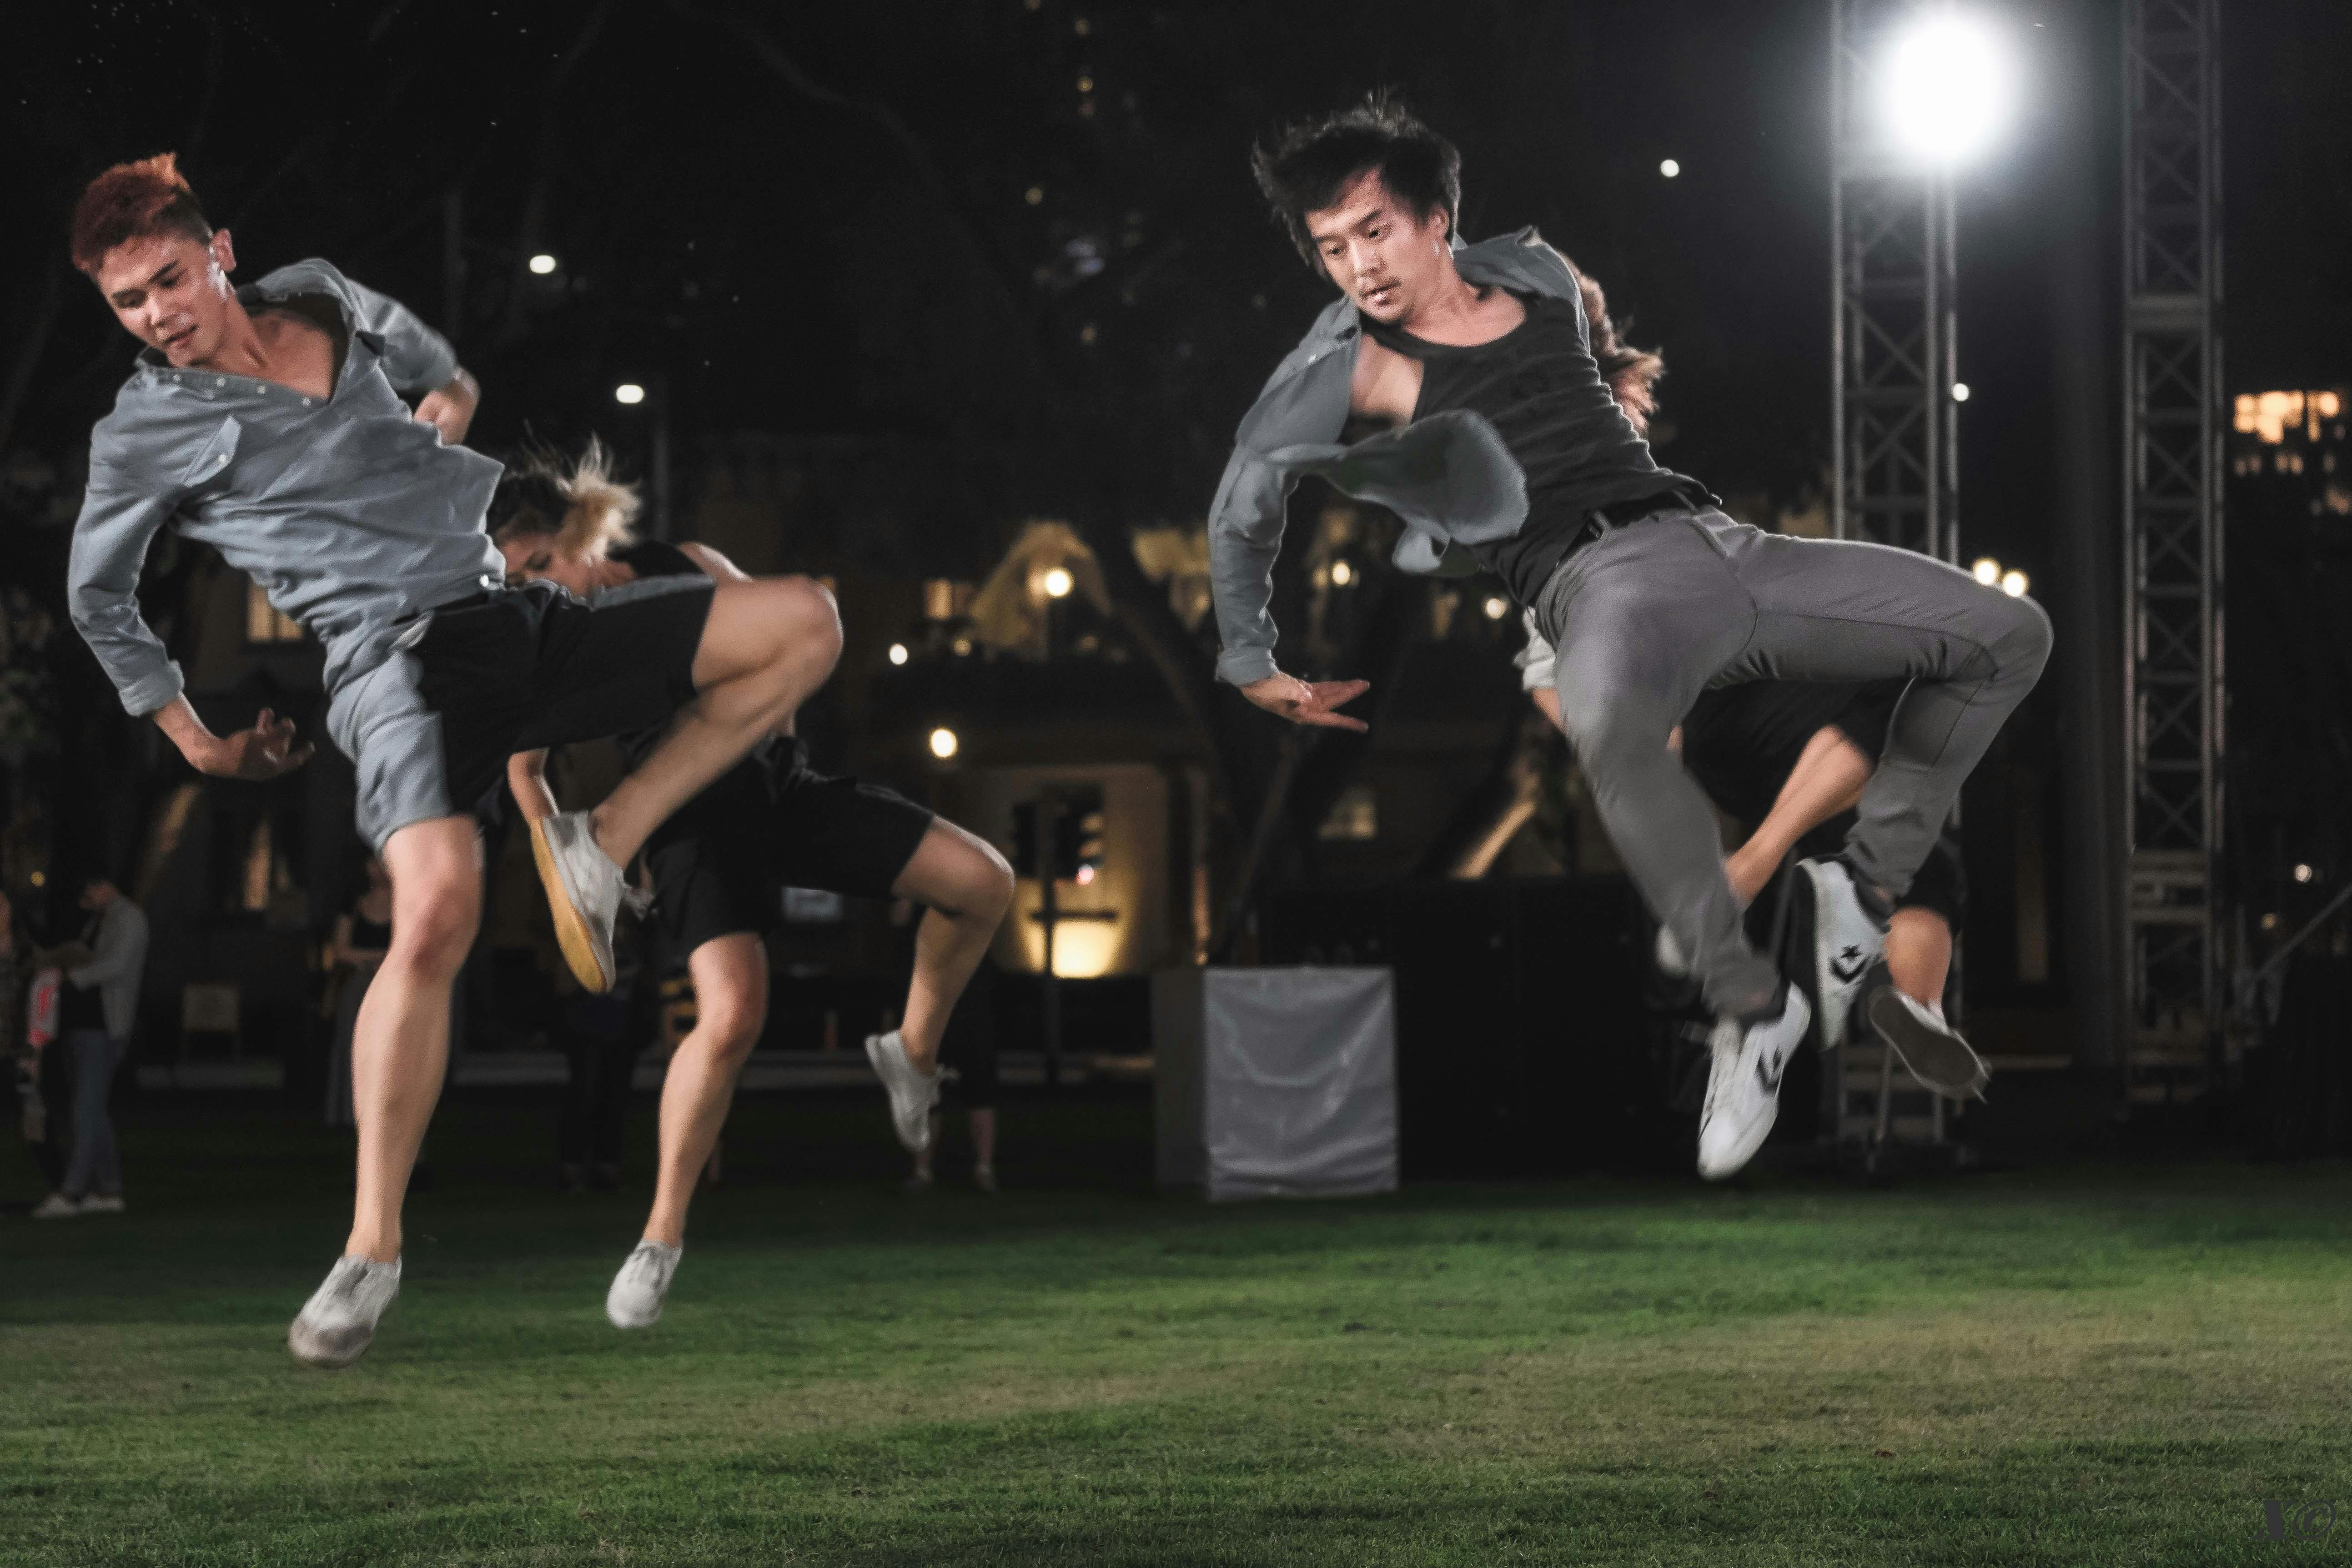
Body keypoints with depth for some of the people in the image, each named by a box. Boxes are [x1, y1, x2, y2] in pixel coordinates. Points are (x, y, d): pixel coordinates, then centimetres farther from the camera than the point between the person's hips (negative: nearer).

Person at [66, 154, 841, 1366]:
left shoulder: (325, 302, 16)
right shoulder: (145, 432, 4)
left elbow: (446, 374, 37)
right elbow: (97, 595, 18)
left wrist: (450, 404, 14)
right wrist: (196, 740, 18)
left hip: (517, 619, 6)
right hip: (394, 657, -6)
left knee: (800, 622, -8)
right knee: (437, 908, -32)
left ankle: (602, 845, -5)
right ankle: (371, 1246, -24)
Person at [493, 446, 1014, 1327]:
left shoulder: (683, 565, 0)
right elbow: (525, 769, 7)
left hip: (777, 784, 4)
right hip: (693, 821, -4)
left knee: (982, 880, -9)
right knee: (731, 1015, -29)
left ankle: (913, 1050, 16)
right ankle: (661, 1238, -16)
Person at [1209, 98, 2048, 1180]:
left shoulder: (1533, 275, 18)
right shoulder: (1354, 355, 5)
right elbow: (1241, 507, 13)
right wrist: (1253, 668, 18)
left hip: (1716, 541, 7)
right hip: (1600, 574, -7)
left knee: (2009, 635, 0)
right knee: (1610, 729, -46)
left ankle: (1866, 883, 9)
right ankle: (1749, 1004, -35)